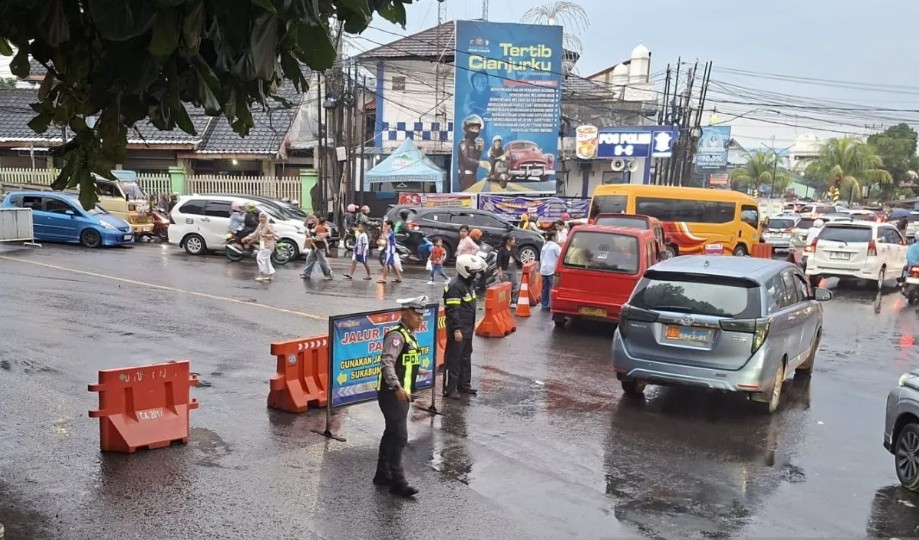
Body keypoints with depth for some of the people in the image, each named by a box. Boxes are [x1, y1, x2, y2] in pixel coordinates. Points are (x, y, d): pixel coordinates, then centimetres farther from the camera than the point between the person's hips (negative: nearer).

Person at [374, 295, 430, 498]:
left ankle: (382, 474, 29)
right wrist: (397, 388, -39)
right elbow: (387, 362, -30)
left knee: (391, 434, 17)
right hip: (392, 395, -10)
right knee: (399, 437, -9)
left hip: (402, 394, 10)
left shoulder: (409, 335, 13)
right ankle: (397, 482, -3)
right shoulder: (396, 335, -18)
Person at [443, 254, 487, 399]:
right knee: (453, 359, -3)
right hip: (458, 330, -10)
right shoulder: (455, 286, -20)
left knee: (466, 357, 18)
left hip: (467, 329, 10)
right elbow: (452, 310, -23)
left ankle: (464, 384, 30)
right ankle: (449, 389, 2)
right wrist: (456, 329, -25)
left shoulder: (469, 283, 11)